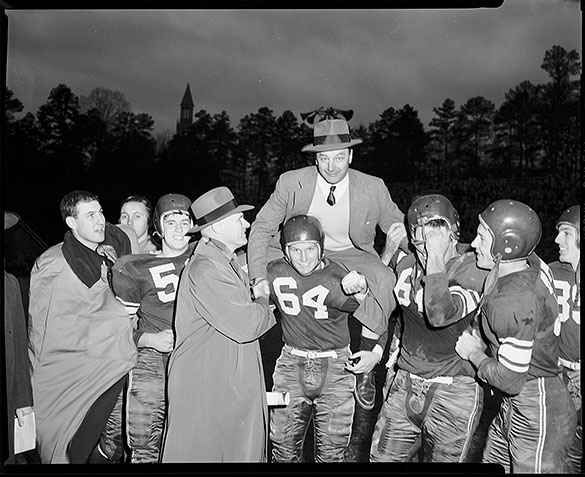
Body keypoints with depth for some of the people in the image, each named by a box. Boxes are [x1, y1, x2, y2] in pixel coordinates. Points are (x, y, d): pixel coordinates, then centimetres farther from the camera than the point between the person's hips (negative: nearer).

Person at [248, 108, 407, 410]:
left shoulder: (374, 189, -9)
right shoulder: (291, 183, -11)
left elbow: (399, 230, 2)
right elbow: (262, 227, -8)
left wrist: (402, 234, -26)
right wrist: (259, 277, -24)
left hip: (350, 256, 0)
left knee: (384, 280, -33)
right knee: (245, 265, -23)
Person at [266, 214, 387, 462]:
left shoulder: (340, 277, -12)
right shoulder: (274, 273, -5)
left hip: (335, 367, -1)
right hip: (291, 365, 2)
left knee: (331, 451, 8)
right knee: (284, 447, 9)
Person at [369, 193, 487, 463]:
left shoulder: (475, 273, -16)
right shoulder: (405, 260, 1)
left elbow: (439, 315, -34)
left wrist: (436, 257, -29)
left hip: (453, 394, -5)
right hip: (404, 385, 5)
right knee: (381, 458, 10)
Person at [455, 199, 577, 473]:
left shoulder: (514, 302, -30)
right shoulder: (530, 263, -6)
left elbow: (510, 379, -24)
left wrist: (474, 353, -9)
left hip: (537, 416, -9)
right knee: (492, 464, 21)